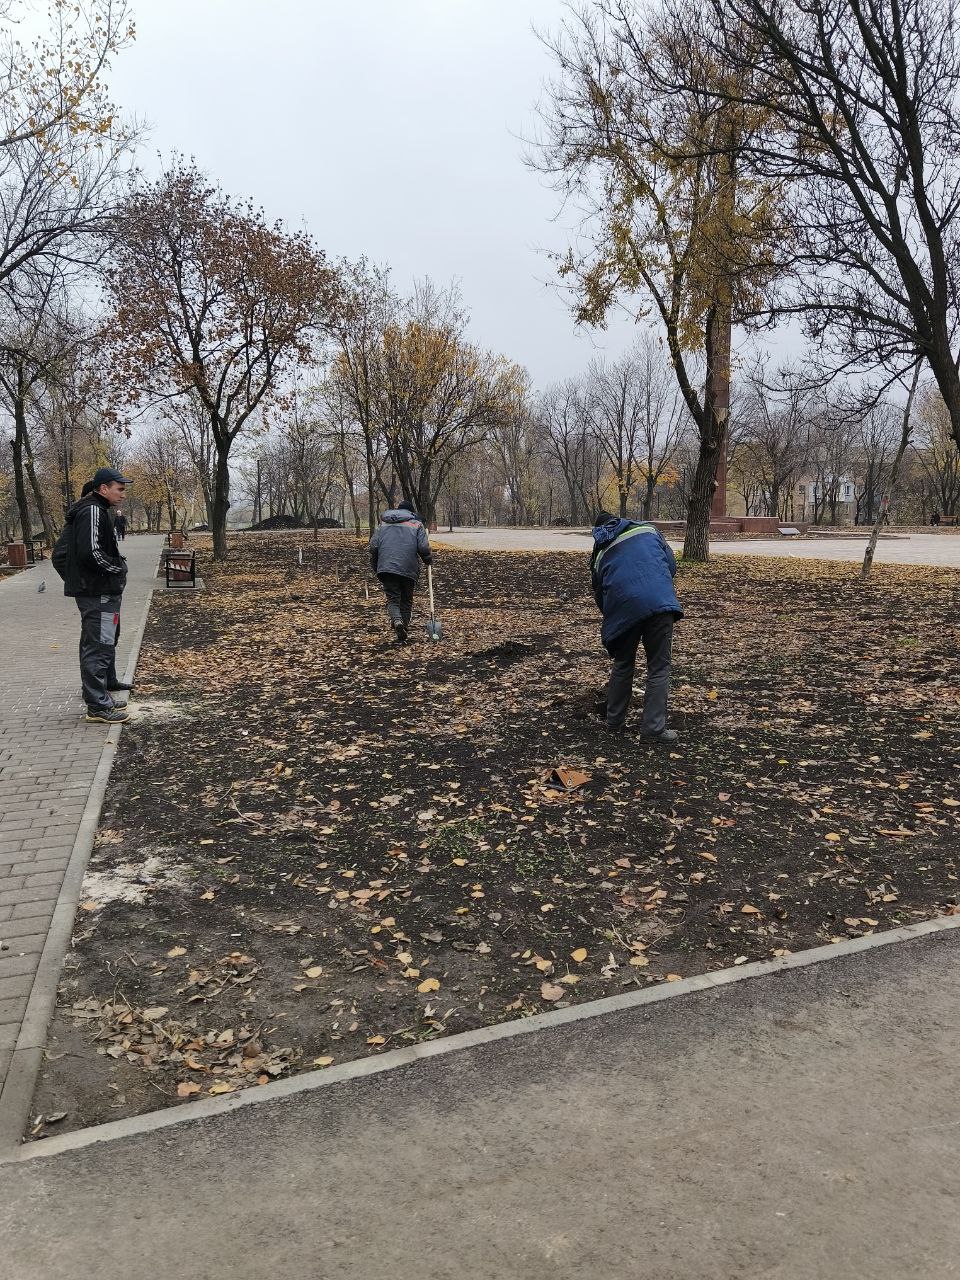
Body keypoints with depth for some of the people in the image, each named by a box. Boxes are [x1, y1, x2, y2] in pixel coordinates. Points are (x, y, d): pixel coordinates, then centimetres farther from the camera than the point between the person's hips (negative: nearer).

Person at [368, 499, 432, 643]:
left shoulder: (384, 524, 17)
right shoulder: (416, 524, 9)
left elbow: (373, 546, 9)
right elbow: (423, 547, -4)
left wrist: (375, 567, 20)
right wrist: (429, 560, 15)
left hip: (386, 568, 1)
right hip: (409, 569, -1)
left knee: (392, 599, 3)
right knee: (406, 601, 13)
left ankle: (396, 620, -27)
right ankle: (402, 635, 13)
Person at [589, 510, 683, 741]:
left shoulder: (600, 553, 21)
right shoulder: (648, 530, 20)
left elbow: (599, 594, 23)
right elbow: (671, 564, 17)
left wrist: (610, 620, 36)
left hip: (622, 609, 2)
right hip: (659, 602, -1)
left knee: (622, 665, 21)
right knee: (659, 668, 7)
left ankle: (614, 722, 30)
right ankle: (653, 729, 5)